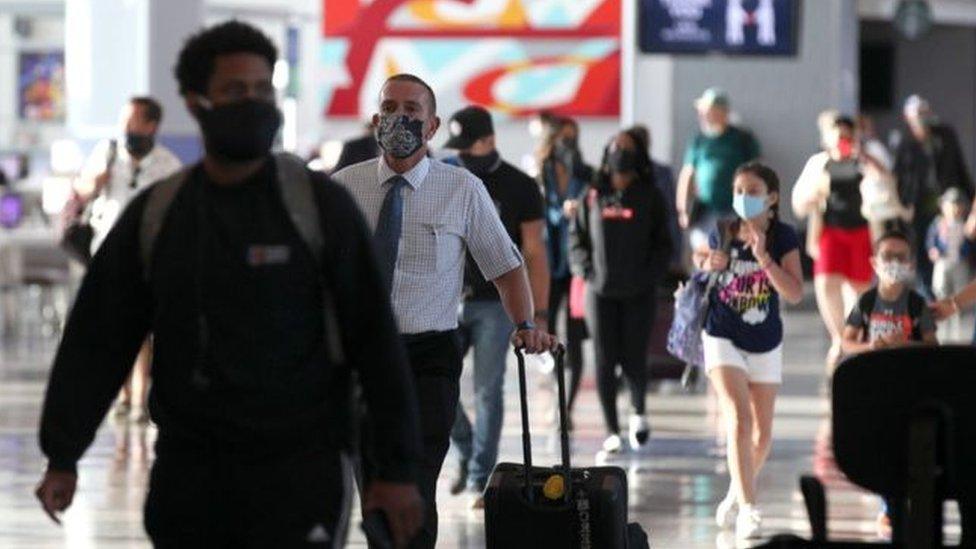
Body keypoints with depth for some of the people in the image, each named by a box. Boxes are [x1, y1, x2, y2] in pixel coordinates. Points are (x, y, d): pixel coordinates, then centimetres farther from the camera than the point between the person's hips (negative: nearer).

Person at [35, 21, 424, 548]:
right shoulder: (154, 214, 5)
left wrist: (398, 467, -8)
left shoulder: (319, 205, -5)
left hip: (300, 466, -4)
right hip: (189, 466, 4)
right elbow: (98, 338, 7)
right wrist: (62, 456, 1)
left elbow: (375, 338, -5)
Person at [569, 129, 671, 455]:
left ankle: (638, 412, 26)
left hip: (638, 293, -1)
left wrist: (649, 275, -8)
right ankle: (612, 431, 5)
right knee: (605, 361, -1)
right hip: (600, 292, 1)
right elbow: (577, 238, 11)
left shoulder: (650, 197, 5)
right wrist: (586, 270, -4)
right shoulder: (593, 197, 8)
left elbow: (663, 244, 4)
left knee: (634, 358, -3)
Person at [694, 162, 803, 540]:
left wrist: (763, 256, -28)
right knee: (740, 422, -18)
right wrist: (707, 264, -6)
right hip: (723, 338, -2)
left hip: (766, 344, 2)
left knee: (762, 434, 12)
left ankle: (736, 494, 35)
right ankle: (747, 508, -22)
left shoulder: (782, 237, -9)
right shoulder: (722, 234, -5)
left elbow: (795, 293, -19)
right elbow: (701, 259, 17)